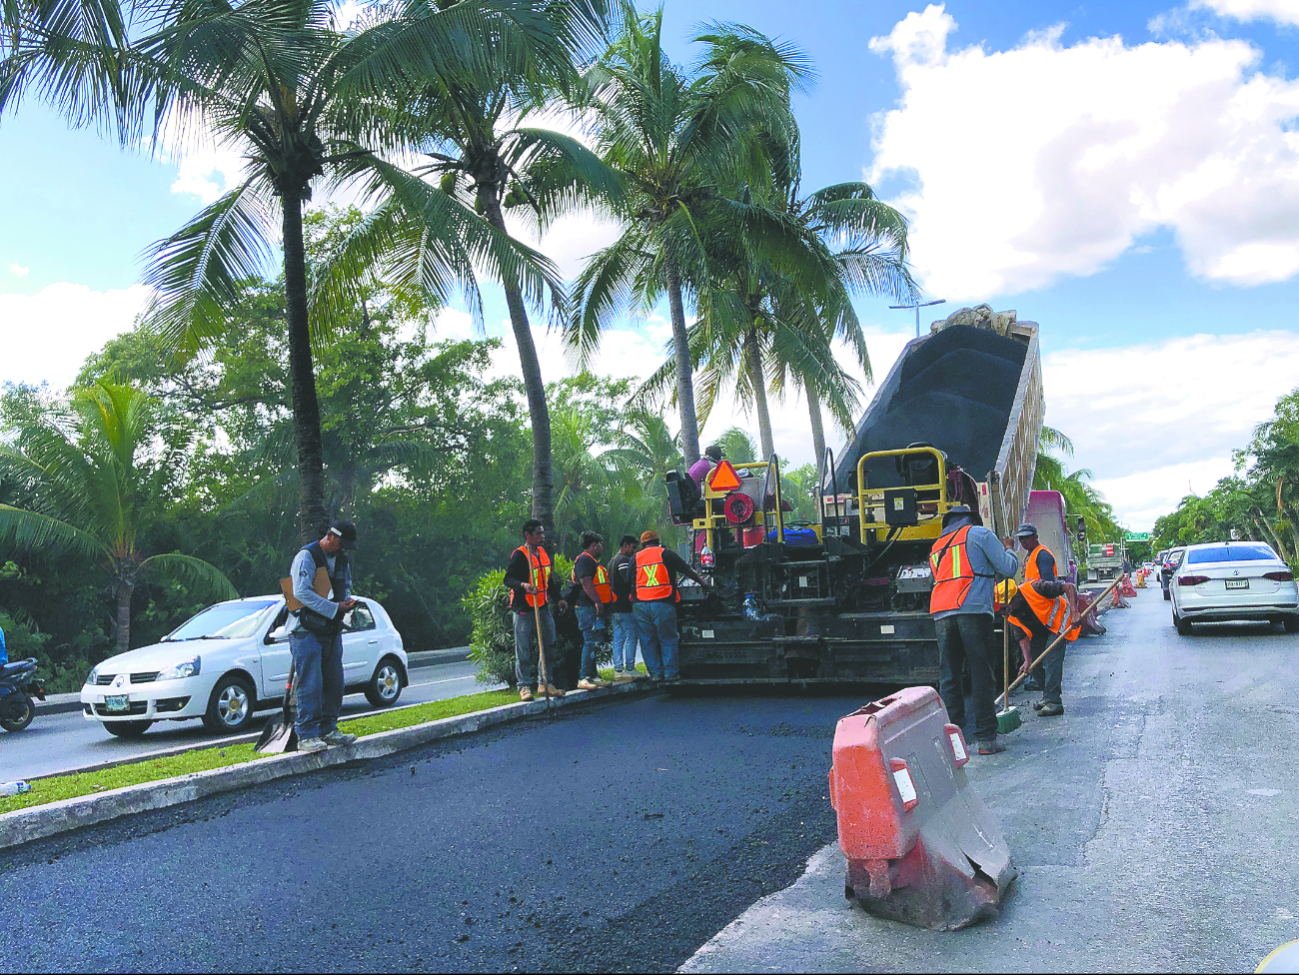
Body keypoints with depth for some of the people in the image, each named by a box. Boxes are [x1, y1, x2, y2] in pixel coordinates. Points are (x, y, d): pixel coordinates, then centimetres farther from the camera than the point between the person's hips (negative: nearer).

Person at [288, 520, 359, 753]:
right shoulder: (306, 557, -13)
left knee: (334, 682, 9)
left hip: (332, 630, 8)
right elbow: (301, 592, -24)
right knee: (310, 684, -8)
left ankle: (328, 729, 20)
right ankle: (307, 736, -3)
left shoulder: (342, 560, 11)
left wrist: (347, 599, -1)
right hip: (307, 631, -8)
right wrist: (335, 608, -23)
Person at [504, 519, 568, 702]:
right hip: (524, 609, -7)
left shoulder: (544, 553, 14)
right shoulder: (518, 555, -10)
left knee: (549, 645, 8)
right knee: (524, 649, -3)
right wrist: (523, 585, -31)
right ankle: (524, 686, 6)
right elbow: (508, 579, -14)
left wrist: (557, 599, 21)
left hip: (542, 607, 7)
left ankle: (545, 683, 19)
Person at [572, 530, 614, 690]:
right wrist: (597, 601, -27)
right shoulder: (584, 560, -11)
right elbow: (586, 582, -22)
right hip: (588, 608, -11)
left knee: (594, 642, 13)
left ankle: (593, 675, 18)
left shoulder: (592, 561, 23)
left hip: (596, 608, 11)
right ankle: (584, 678, -13)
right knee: (590, 641, -13)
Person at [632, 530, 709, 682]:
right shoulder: (666, 554, 5)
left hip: (640, 605, 3)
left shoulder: (635, 558, 12)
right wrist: (702, 582, 25)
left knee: (648, 641, 8)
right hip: (663, 604, -3)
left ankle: (655, 673, 8)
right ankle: (671, 673, 3)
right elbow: (687, 570, 11)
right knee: (668, 640, 4)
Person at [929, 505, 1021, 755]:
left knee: (948, 677, 6)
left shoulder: (936, 547, 26)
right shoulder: (979, 534, 9)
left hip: (941, 614, 5)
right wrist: (1009, 549, 26)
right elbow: (1009, 568, 5)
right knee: (982, 675, 0)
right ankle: (985, 738, 2)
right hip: (973, 611, -5)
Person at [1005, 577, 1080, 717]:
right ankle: (1047, 696, 19)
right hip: (1039, 629, 6)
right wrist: (1027, 660, -19)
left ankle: (1054, 702, -18)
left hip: (1059, 620, -6)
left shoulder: (1035, 588, -34)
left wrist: (1074, 613, -37)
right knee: (1035, 661, 1)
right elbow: (1022, 635, -8)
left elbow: (1069, 587, -27)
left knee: (1052, 659, -19)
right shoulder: (1010, 614, -16)